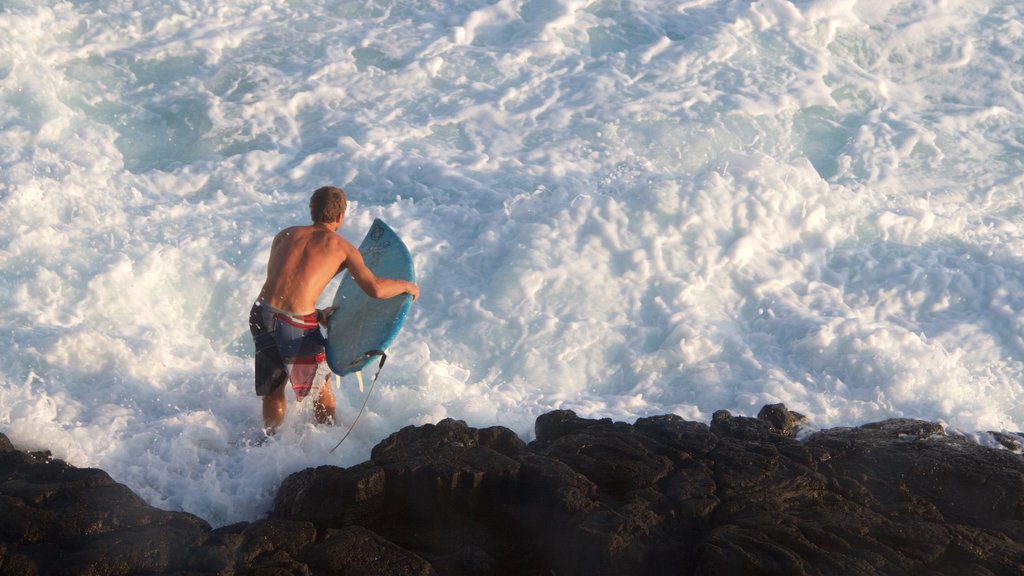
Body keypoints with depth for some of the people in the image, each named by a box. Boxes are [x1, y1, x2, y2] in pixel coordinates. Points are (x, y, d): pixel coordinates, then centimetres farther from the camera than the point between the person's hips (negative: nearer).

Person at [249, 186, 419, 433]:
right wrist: (406, 285, 15)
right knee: (321, 383, 22)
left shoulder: (285, 235, 16)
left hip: (261, 314, 4)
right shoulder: (342, 247, 4)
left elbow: (275, 280, 17)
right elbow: (375, 289, -4)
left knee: (273, 389, 23)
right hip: (296, 324, -4)